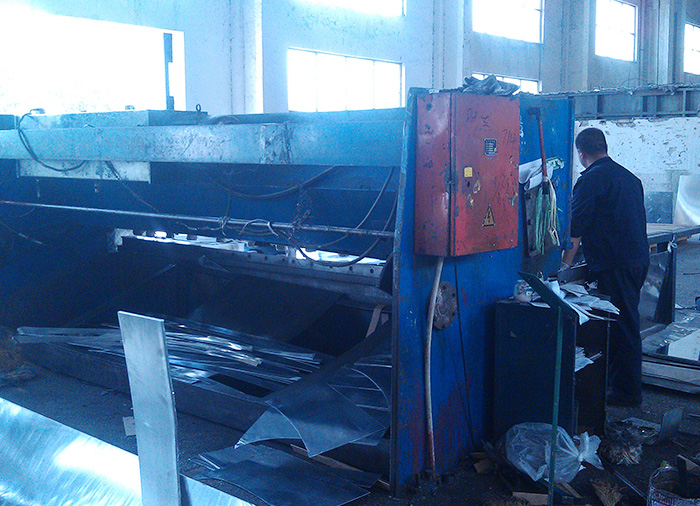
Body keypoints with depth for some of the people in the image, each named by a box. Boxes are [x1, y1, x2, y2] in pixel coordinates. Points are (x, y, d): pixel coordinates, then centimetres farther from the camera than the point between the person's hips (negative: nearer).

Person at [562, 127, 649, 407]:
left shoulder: (591, 179, -11)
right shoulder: (629, 176, 15)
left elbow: (577, 227, -12)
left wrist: (566, 261, -4)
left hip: (614, 266, -9)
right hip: (638, 259, 9)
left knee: (622, 328, -2)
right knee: (626, 324, 17)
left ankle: (627, 392, 5)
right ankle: (622, 382, 28)